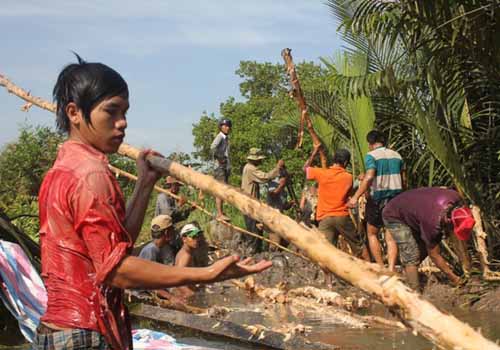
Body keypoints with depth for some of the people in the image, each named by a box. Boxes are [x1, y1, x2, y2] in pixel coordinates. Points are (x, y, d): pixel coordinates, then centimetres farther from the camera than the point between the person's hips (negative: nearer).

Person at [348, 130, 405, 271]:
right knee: (391, 238, 5)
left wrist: (356, 197, -22)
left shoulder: (371, 155, -8)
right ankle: (391, 269, -8)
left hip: (377, 199, -4)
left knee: (372, 234, 12)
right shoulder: (397, 155, 9)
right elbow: (403, 180, 13)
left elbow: (369, 177, -22)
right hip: (395, 199, 4)